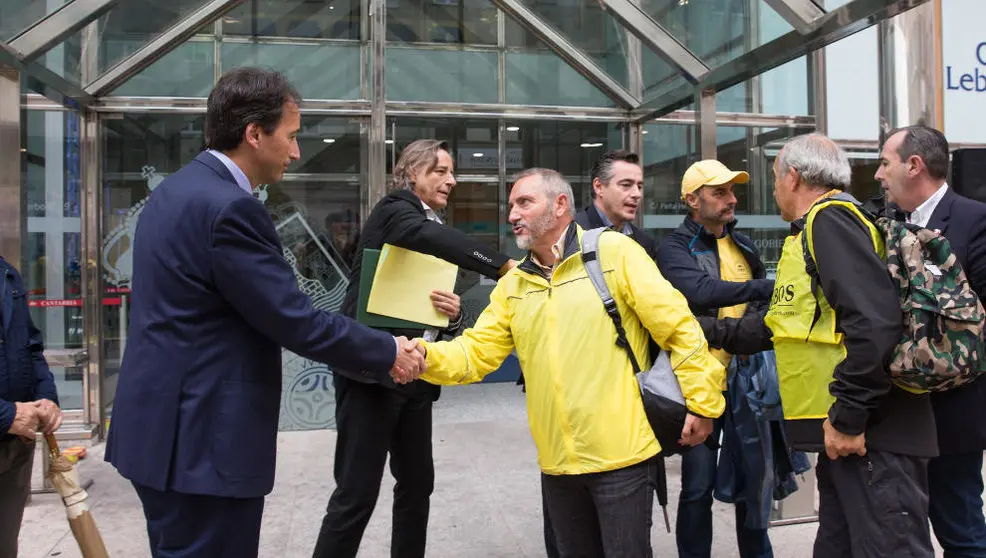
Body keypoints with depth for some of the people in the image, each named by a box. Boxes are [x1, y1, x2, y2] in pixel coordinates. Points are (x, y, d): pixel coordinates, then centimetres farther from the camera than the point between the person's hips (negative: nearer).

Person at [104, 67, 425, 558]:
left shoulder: (178, 189, 10)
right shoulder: (228, 207, -22)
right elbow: (297, 322, -21)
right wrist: (388, 352, -7)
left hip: (167, 425, 10)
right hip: (203, 438, -10)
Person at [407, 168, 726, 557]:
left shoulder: (614, 252, -8)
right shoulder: (512, 284, 7)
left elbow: (679, 327, -8)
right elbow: (474, 352, 3)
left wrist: (701, 403, -8)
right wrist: (425, 355, -15)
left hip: (619, 453, -5)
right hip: (557, 461, 5)